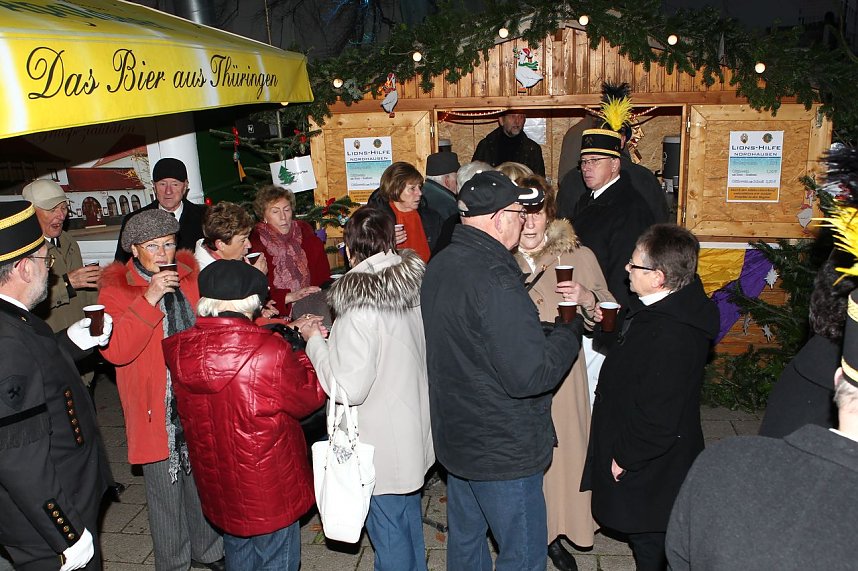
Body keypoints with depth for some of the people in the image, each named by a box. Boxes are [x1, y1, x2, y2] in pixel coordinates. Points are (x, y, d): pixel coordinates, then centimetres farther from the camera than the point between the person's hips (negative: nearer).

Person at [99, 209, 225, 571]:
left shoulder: (190, 277, 4)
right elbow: (114, 351, -24)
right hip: (157, 412, -4)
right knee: (166, 492, 8)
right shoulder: (115, 290, -10)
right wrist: (149, 299, -29)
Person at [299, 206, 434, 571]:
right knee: (409, 514, 27)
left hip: (382, 443, -8)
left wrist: (315, 340, -12)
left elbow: (348, 389, -25)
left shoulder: (361, 307, -27)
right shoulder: (413, 282, -4)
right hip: (415, 430, 8)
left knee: (389, 531, 12)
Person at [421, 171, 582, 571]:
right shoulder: (493, 279, -28)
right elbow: (530, 374, -28)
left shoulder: (441, 264, 2)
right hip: (502, 449, -9)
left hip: (456, 435, 9)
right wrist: (572, 330, -13)